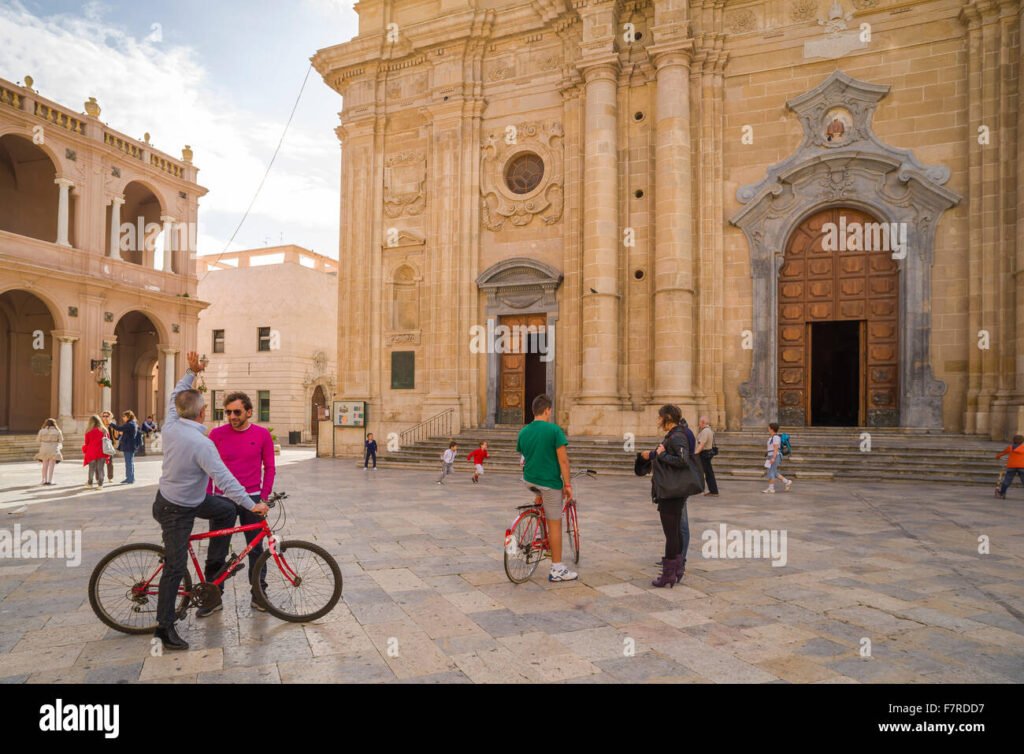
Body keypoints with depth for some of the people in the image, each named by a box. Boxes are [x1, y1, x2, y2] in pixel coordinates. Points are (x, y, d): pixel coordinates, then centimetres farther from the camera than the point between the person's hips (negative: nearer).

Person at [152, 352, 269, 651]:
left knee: (226, 511, 16)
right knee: (176, 566, 0)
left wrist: (191, 372, 15)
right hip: (176, 511, -9)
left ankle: (213, 567, 22)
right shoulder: (201, 443, -31)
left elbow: (175, 395, 12)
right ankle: (164, 627, 11)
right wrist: (252, 505, -24)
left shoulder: (171, 426, -9)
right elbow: (224, 479, -30)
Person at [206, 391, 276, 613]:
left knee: (255, 547, 6)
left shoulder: (262, 434, -2)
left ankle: (258, 594, 18)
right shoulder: (217, 434, -2)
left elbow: (269, 467, 4)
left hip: (251, 499, 0)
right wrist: (207, 496, 1)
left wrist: (264, 496, -1)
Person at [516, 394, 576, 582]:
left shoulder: (523, 432, 4)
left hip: (528, 481, 6)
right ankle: (558, 569, 11)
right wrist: (567, 484, -6)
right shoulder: (554, 429, -12)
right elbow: (563, 460, -13)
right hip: (549, 482, -6)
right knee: (555, 525, 4)